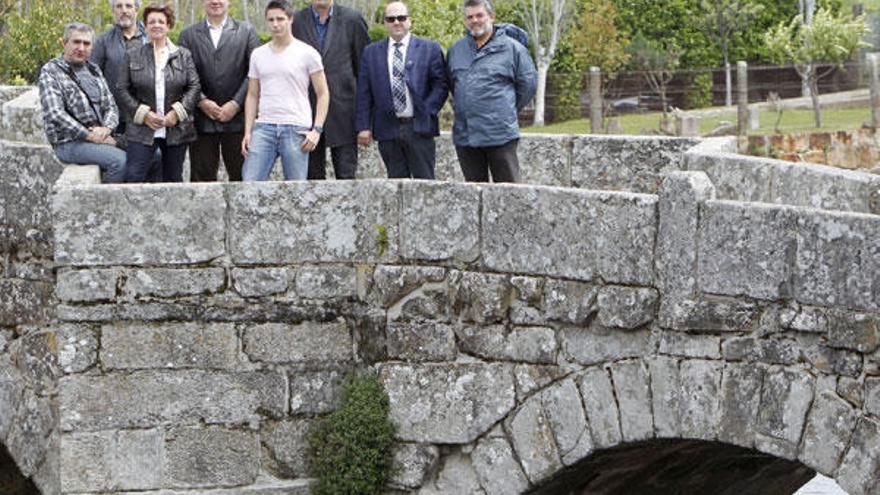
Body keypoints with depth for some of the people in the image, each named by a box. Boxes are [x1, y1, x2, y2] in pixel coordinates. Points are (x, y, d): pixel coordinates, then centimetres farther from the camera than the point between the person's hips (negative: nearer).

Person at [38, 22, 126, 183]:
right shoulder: (50, 72, -3)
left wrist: (106, 128, -8)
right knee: (120, 159, -30)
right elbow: (55, 114, -15)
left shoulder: (94, 70, 19)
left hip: (100, 138, 7)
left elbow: (110, 106, 16)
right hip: (69, 143, -7)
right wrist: (89, 136, -18)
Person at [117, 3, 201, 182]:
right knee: (134, 177, -13)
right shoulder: (132, 56, 8)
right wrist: (143, 113, -9)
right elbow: (122, 89, 3)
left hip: (176, 130, 1)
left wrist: (177, 112, -10)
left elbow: (195, 86, 3)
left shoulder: (183, 55, 9)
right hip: (142, 130, -1)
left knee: (173, 179, 6)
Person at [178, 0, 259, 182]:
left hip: (237, 119, -1)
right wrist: (202, 102, -9)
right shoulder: (188, 35, 10)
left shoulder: (246, 31, 8)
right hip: (202, 120, 1)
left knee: (241, 176, -1)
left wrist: (236, 104, -8)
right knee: (202, 177, 0)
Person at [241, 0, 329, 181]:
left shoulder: (307, 53, 2)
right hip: (264, 127, 3)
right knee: (249, 182, -9)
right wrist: (247, 132, 7)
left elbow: (323, 94, 3)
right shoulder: (258, 54, 13)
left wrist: (317, 130, -7)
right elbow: (252, 96, 17)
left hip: (296, 129, -3)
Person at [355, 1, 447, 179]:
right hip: (388, 129, 2)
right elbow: (364, 94, 7)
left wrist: (427, 112, -9)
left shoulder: (429, 49, 5)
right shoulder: (371, 52, 10)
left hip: (419, 128, -2)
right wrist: (364, 126, 0)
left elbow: (440, 85, 2)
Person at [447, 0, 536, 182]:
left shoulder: (511, 48, -1)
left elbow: (528, 84, 3)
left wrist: (508, 111, 5)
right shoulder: (455, 50, 12)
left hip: (500, 134, -5)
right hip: (464, 135, 5)